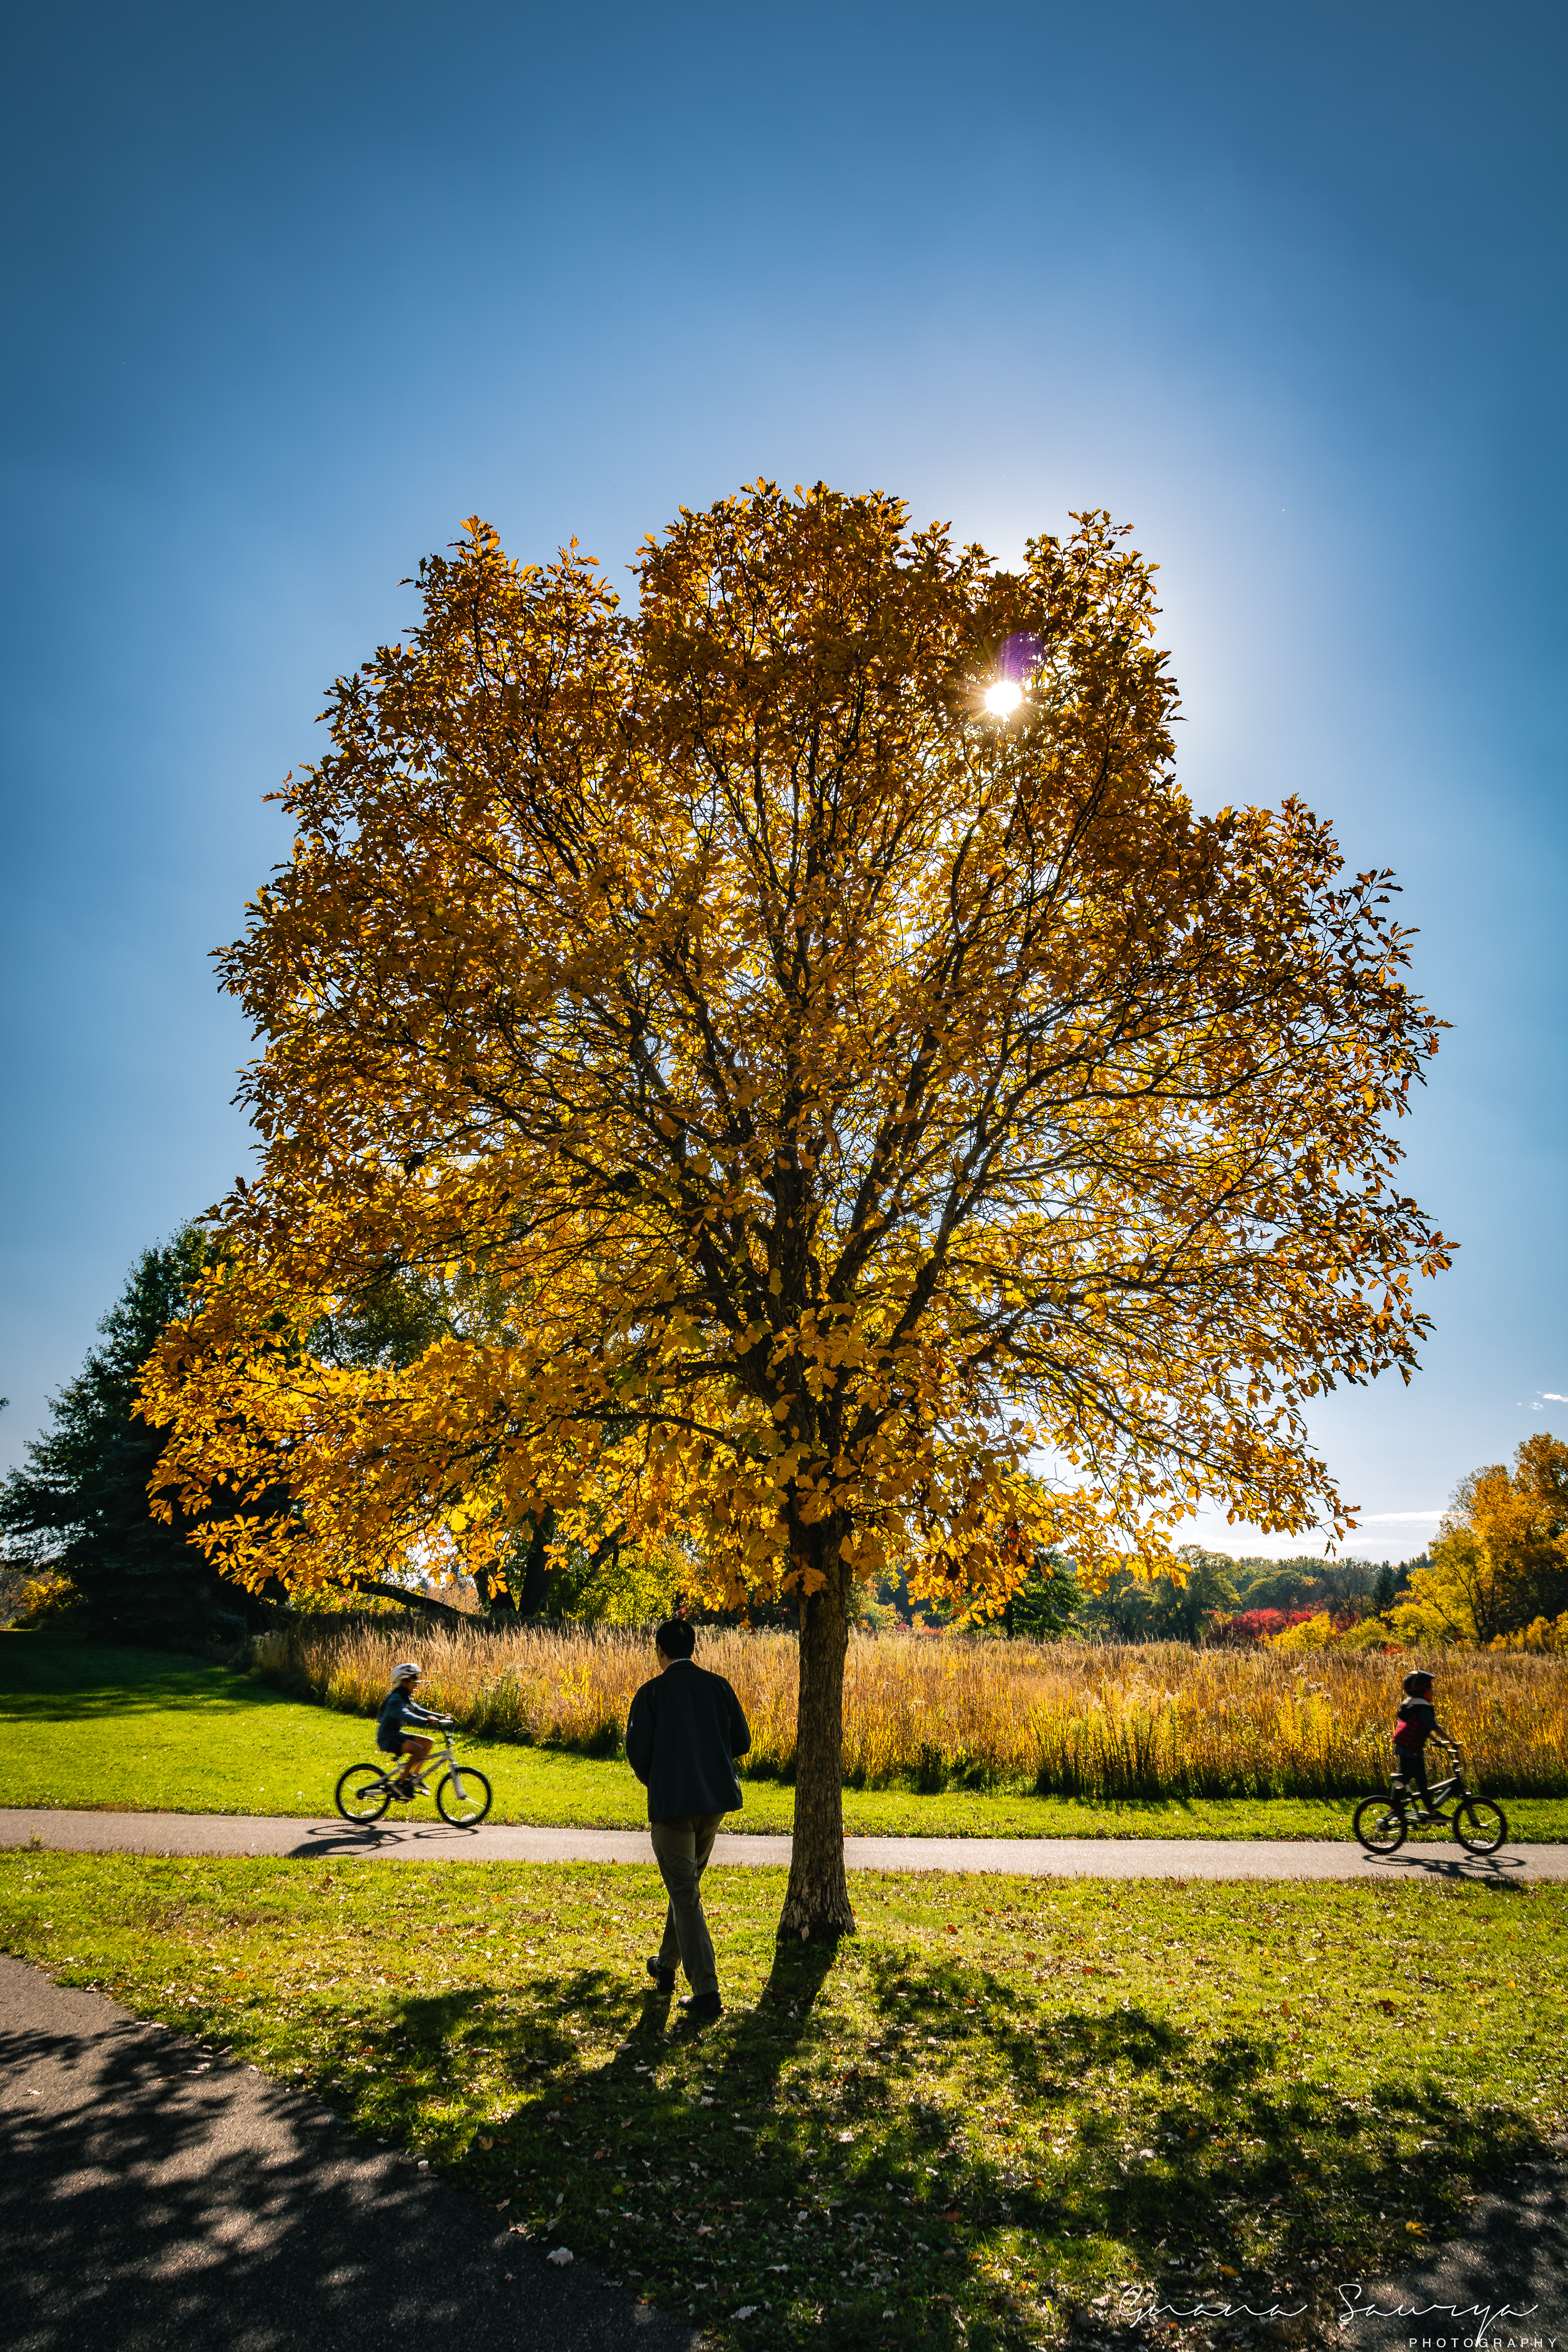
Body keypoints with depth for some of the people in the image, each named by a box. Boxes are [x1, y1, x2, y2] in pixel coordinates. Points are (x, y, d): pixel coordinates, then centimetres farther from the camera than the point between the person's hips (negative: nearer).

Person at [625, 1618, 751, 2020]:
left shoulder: (652, 1693, -10)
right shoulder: (718, 1686, 0)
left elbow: (637, 1751, -12)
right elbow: (741, 1743, 3)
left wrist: (653, 1783, 9)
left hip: (671, 1804, -5)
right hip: (715, 1800, 5)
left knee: (686, 1896, 2)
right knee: (687, 1884, 24)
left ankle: (707, 1993, -1)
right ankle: (667, 1966, 39)